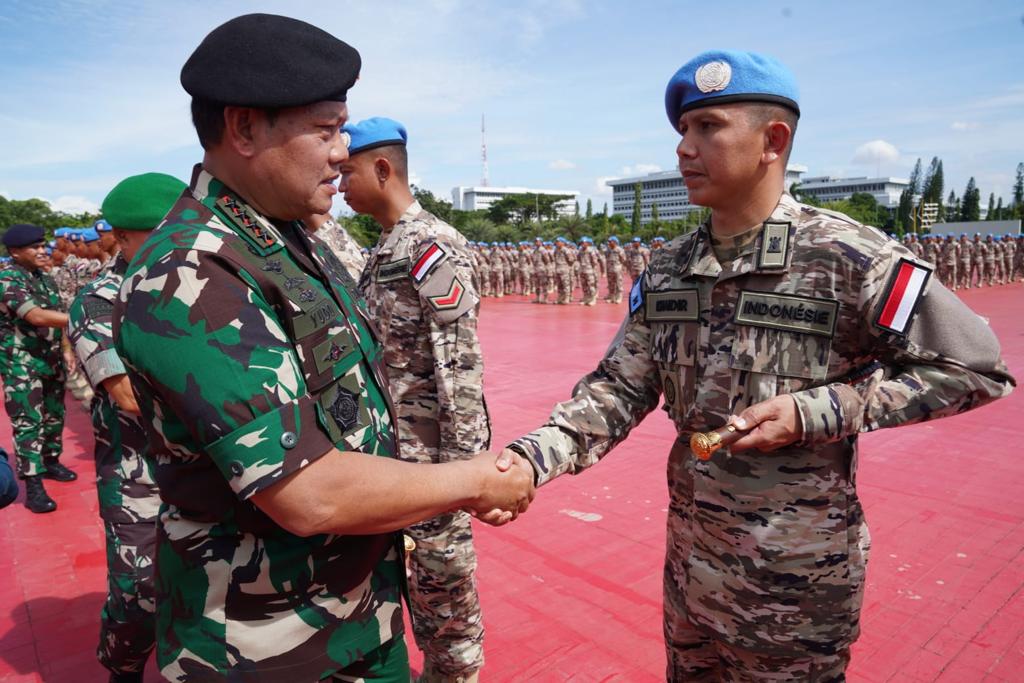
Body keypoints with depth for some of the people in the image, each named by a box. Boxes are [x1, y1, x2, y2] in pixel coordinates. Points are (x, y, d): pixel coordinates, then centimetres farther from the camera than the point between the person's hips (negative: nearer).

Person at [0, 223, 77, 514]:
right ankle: (33, 486, -4)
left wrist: (66, 350, 9)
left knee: (55, 415, 15)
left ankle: (51, 462, 32)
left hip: (51, 360, 7)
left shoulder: (46, 279, 9)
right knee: (29, 422, -7)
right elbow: (37, 317, -29)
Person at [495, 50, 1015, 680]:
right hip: (691, 561, 5)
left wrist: (813, 412, -22)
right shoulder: (668, 269, -2)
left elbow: (979, 371, -11)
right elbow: (619, 387, -4)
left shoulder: (850, 256, -17)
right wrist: (536, 457, -21)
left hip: (797, 577, -4)